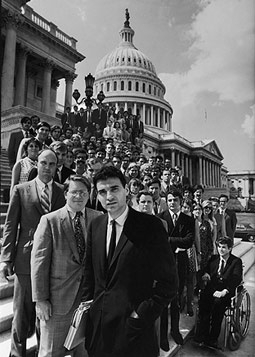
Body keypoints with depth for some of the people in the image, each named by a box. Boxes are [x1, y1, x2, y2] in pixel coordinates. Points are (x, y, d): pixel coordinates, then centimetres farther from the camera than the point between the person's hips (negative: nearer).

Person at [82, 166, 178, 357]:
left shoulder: (150, 225, -16)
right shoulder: (95, 225, 2)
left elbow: (168, 283, -13)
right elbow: (90, 271, 11)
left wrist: (141, 315, -13)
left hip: (133, 328, -4)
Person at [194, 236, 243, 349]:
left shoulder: (236, 261, 4)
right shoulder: (213, 258, 18)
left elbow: (236, 279, -9)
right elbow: (206, 269, 18)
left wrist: (224, 291, -24)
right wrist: (205, 274, -9)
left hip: (226, 292, -3)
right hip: (212, 289, 3)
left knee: (218, 302, -34)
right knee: (203, 300, -28)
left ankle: (213, 339, -22)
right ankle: (202, 334, -21)